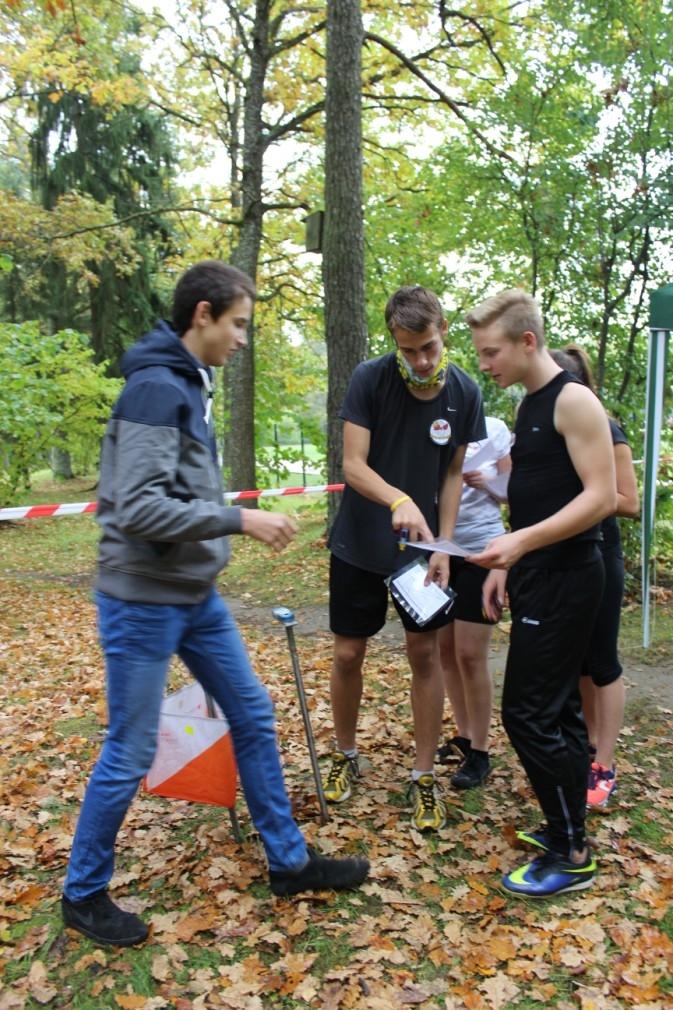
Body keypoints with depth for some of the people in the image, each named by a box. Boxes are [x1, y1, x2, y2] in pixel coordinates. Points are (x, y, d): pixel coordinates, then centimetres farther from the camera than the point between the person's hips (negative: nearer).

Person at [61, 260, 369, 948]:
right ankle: (83, 893, 27)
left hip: (196, 597, 9)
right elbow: (138, 509, -26)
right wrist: (241, 521, -23)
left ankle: (289, 863, 28)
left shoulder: (189, 384, 10)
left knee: (253, 717, 13)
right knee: (129, 754, 4)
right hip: (142, 602, -9)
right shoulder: (155, 387, -18)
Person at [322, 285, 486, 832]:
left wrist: (444, 546, -7)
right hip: (361, 542, -1)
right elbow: (353, 464, -18)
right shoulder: (370, 379, -15)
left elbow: (453, 473, 0)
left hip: (423, 543, 2)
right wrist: (399, 501, -36)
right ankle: (346, 756, 30)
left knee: (426, 653, 4)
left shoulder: (464, 392, -7)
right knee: (348, 654, 6)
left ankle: (425, 777, 19)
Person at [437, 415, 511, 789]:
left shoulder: (494, 429, -4)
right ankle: (464, 736, 26)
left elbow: (512, 491, 0)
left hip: (480, 550, -4)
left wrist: (485, 482, -19)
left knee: (470, 654, -3)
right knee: (445, 649, 10)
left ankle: (480, 753, 11)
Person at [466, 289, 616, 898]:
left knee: (529, 713, -7)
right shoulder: (530, 406, 14)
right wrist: (505, 565, 15)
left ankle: (571, 857, 7)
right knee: (558, 709, 15)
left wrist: (522, 541, -29)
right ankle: (568, 829, 28)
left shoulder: (573, 400, -13)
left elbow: (601, 496, -20)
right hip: (540, 576, 10)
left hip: (565, 579, -9)